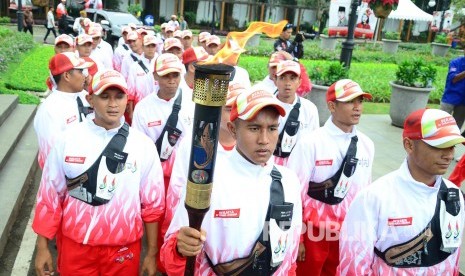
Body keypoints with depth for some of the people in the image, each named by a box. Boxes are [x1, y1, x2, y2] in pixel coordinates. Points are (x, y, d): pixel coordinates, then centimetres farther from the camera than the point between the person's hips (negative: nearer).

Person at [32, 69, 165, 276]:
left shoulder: (143, 145, -7)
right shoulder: (68, 140, -6)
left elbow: (152, 205, -2)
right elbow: (49, 197, 1)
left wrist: (152, 253, 2)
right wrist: (42, 248, 4)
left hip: (123, 249, 0)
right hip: (75, 246, 1)